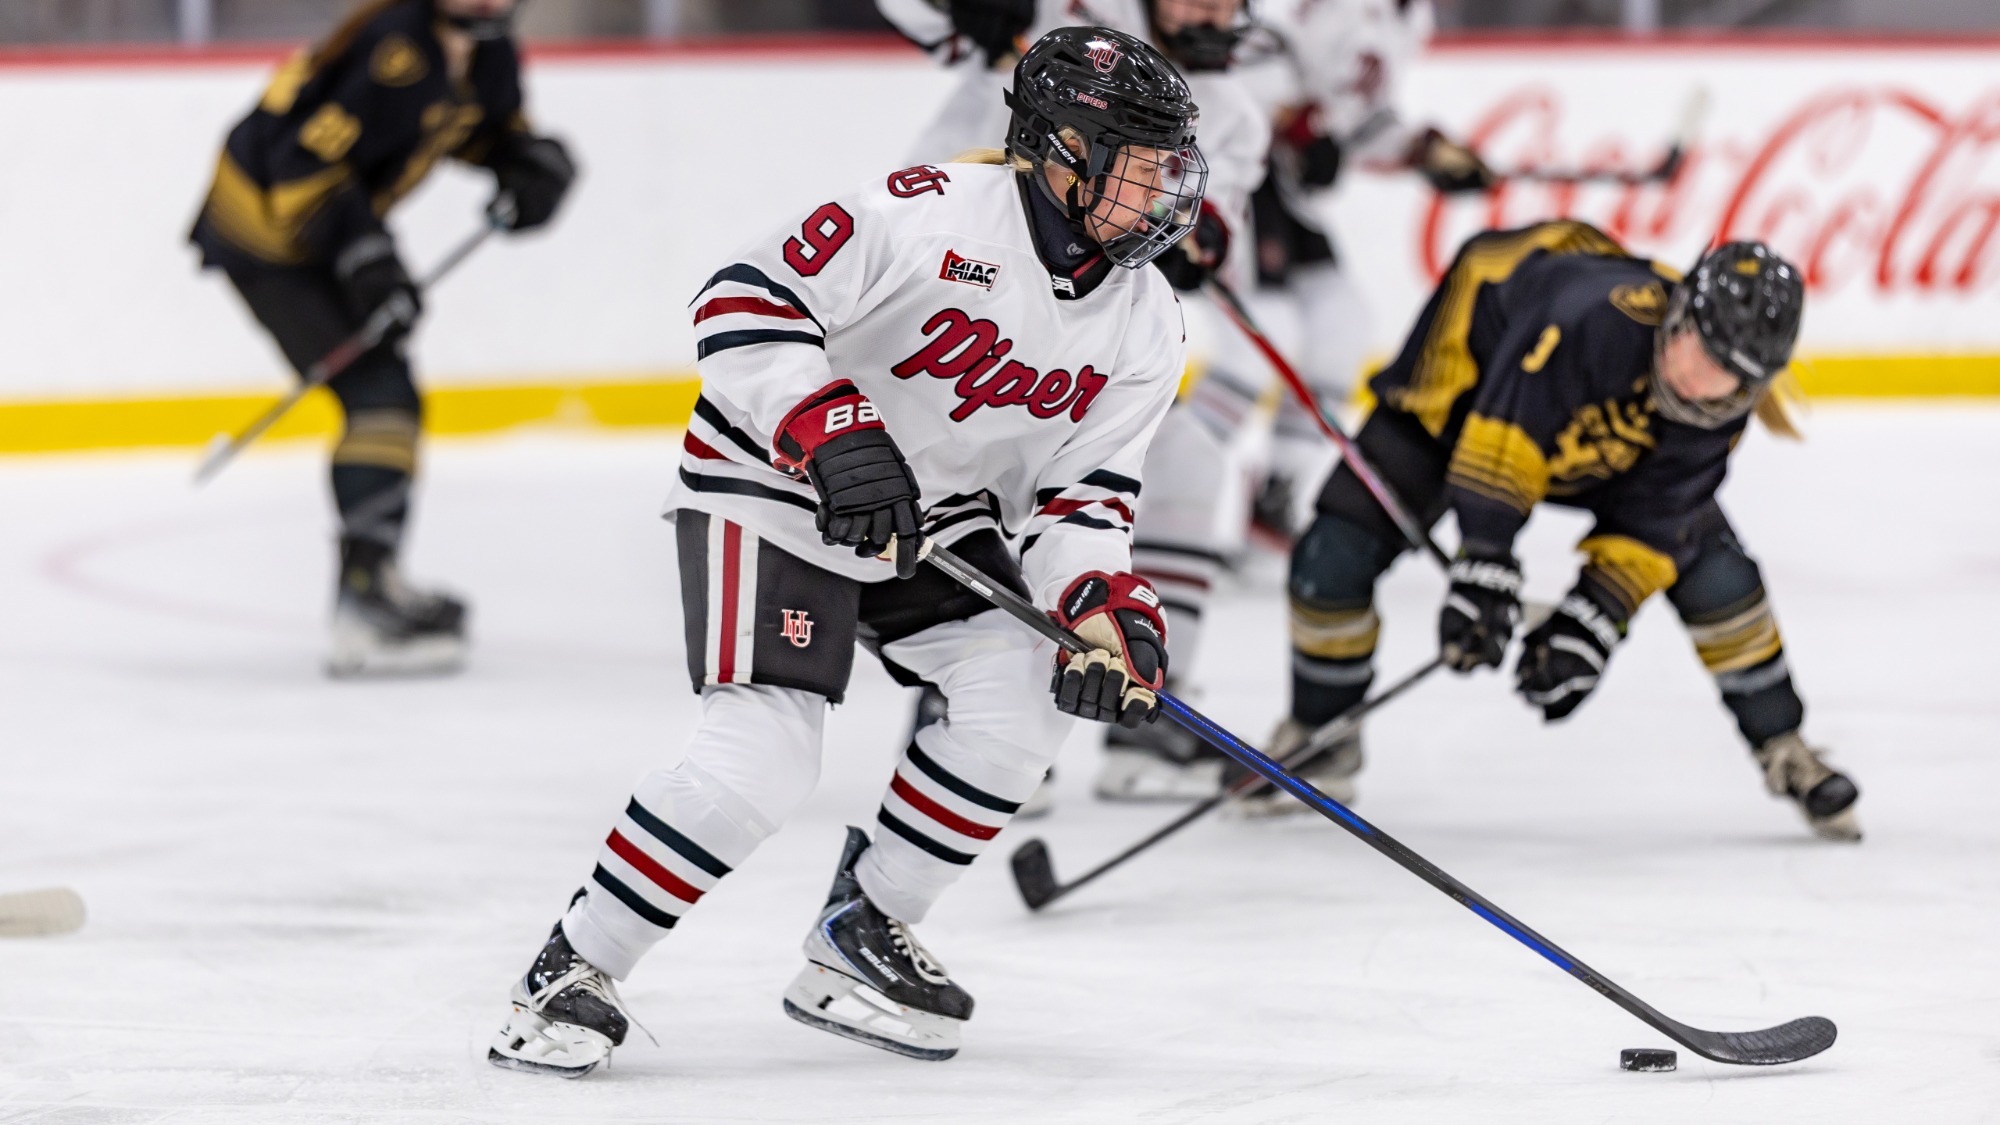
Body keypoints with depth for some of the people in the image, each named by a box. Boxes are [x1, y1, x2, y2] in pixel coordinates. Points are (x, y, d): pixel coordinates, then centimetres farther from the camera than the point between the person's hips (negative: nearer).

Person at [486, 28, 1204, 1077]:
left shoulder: (1144, 328, -3)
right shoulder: (936, 213, -23)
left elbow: (1081, 492, -1)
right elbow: (746, 300, -24)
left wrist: (1107, 608, -19)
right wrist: (830, 432, -34)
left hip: (934, 516, 7)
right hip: (775, 491, -7)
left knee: (1022, 692, -14)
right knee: (764, 752, -21)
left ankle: (860, 937, 3)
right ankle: (571, 974, -8)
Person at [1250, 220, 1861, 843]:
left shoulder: (1718, 412, -24)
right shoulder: (1603, 316, -44)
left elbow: (1649, 525, -20)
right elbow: (1505, 425, -44)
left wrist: (1592, 618, -31)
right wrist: (1484, 564, -48)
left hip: (1601, 433, 4)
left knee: (1715, 572, -9)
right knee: (1335, 558, -15)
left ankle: (1783, 751, 11)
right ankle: (1319, 733, 11)